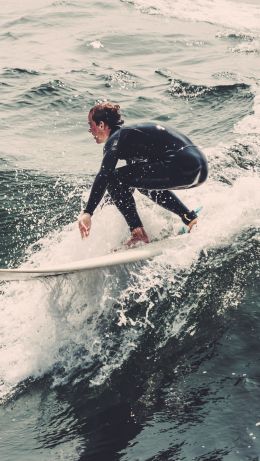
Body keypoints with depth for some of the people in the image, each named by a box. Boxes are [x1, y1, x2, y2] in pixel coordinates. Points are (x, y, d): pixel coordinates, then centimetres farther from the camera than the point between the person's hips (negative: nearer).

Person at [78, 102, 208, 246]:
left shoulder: (115, 139, 0)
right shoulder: (130, 134, 28)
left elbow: (104, 176, -17)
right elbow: (132, 178, 40)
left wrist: (88, 212, -23)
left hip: (182, 167, -10)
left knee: (115, 179, -4)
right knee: (145, 181, 35)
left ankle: (138, 234, -4)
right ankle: (190, 218, 26)